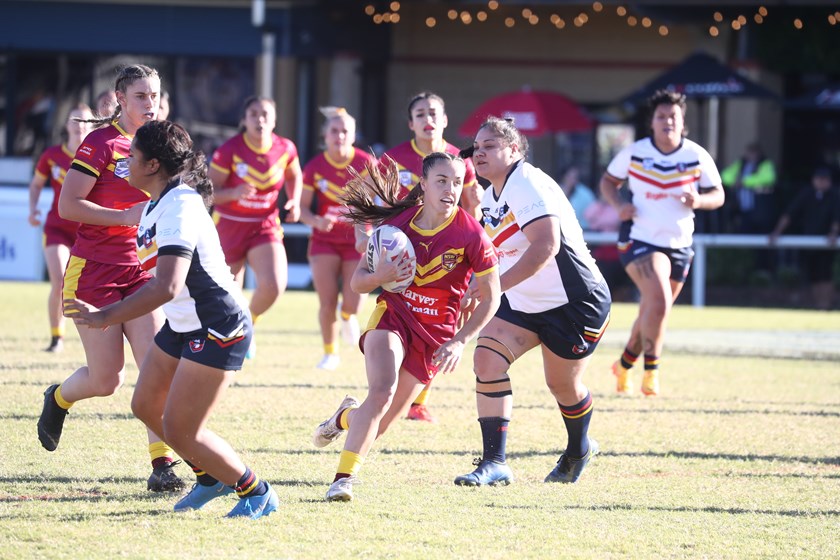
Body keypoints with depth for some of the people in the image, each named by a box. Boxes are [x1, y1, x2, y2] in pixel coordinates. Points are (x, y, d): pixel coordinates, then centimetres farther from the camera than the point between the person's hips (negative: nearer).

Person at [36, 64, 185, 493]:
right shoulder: (102, 143, -10)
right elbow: (68, 205, -16)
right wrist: (126, 216, -22)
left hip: (138, 271, 5)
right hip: (93, 271, -5)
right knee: (107, 380, -2)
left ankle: (162, 465, -11)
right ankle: (59, 398, 32)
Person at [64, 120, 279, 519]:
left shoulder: (178, 209, -25)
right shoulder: (156, 204, 7)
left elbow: (166, 287, -36)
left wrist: (105, 317, -35)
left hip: (217, 329, -10)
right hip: (182, 325, 10)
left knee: (180, 430, -9)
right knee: (146, 405, 15)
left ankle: (256, 494, 8)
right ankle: (211, 476, 33)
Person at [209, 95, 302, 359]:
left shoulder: (285, 149, -5)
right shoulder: (229, 150, -15)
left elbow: (294, 176, 17)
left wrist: (294, 202, 0)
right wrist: (234, 193, -32)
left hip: (265, 226, 2)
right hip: (229, 227, -2)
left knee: (273, 285, -20)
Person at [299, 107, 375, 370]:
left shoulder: (366, 163, -8)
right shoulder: (315, 167, -5)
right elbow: (303, 207, -2)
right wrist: (316, 221, -22)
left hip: (357, 240, -1)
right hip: (325, 240, 1)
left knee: (352, 304, -12)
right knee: (327, 302, -9)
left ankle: (347, 316, 29)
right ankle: (330, 353, 15)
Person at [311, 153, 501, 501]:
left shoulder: (470, 234, -13)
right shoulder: (397, 222, -6)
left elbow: (490, 297, -3)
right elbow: (358, 282, 2)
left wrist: (460, 341, -11)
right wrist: (380, 276, -21)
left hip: (435, 334, 0)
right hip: (392, 316, 0)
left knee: (377, 426, 4)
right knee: (382, 391, -29)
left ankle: (347, 417, 39)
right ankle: (344, 477, -19)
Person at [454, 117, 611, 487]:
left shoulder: (528, 185, -22)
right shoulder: (491, 197, 8)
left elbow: (546, 245, -35)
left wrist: (494, 287, -40)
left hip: (575, 302, -8)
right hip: (523, 304, 8)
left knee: (562, 385, 7)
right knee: (487, 358, -15)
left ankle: (579, 449, 40)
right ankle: (495, 463, -15)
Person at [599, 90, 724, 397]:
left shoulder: (697, 156, -4)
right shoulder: (634, 153, -7)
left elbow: (718, 195, 3)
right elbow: (608, 180, 7)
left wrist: (698, 200, -19)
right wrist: (618, 204, -13)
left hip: (678, 245, 4)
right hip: (639, 241, -4)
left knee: (652, 313, 13)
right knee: (659, 301, -25)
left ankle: (624, 365, 36)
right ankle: (651, 372, -14)